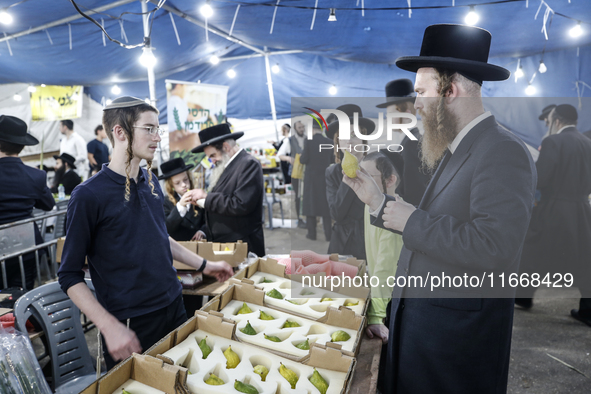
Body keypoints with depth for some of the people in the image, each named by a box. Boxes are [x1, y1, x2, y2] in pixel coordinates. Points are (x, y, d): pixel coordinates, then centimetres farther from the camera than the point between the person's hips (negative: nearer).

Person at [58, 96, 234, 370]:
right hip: (130, 326, -6)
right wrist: (110, 326, -22)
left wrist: (203, 265, 15)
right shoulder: (88, 196, -15)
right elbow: (70, 275, -13)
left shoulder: (151, 183, 4)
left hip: (174, 307, 6)